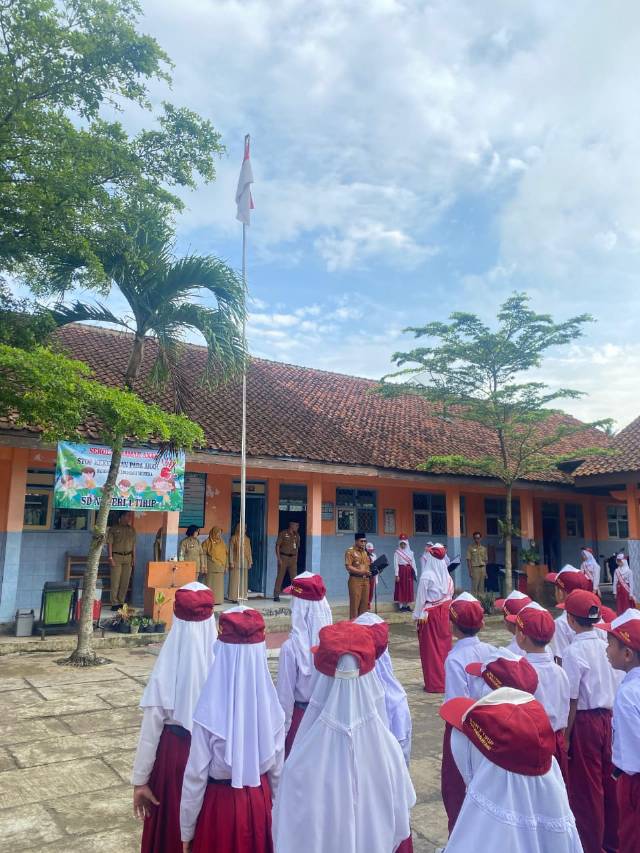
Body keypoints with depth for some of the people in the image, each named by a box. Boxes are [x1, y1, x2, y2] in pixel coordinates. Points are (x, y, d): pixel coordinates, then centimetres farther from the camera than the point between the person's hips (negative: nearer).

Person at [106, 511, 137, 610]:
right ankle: (115, 603, 2)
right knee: (115, 581, -4)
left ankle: (121, 602, 12)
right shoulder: (113, 529, -2)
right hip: (116, 557, -4)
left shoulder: (131, 530, 11)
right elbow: (109, 544, -5)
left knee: (125, 582, 4)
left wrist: (134, 558, 7)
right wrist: (110, 558, -12)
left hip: (128, 557, 4)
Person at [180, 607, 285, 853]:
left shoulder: (210, 710, -24)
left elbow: (195, 776, -15)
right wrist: (272, 804, 16)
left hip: (219, 803, -3)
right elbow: (277, 767, -1)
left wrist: (186, 830, -1)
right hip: (260, 800, 3)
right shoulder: (270, 704, -13)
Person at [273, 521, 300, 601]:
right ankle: (276, 595, 5)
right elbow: (277, 546, -5)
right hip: (283, 557, -4)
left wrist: (296, 559, 10)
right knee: (280, 576, -1)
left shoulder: (297, 535, 9)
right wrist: (278, 558, -11)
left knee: (294, 577, 1)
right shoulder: (283, 533, -5)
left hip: (293, 558, 4)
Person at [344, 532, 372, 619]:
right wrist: (362, 572, -20)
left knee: (365, 602, 7)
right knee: (355, 603, -6)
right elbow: (348, 567, -12)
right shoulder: (350, 551, -5)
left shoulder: (366, 551, 17)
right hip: (355, 580, -6)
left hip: (366, 580, 6)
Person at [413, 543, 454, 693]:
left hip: (430, 614, -5)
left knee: (431, 648, 4)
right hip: (445, 613, 6)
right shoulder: (447, 575, 0)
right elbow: (450, 595, 4)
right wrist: (445, 608, 12)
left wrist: (418, 616, -4)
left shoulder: (426, 576, -17)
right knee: (445, 645, 14)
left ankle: (435, 683, 9)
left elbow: (421, 598, -12)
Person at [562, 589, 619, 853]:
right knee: (608, 781, 20)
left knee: (585, 787, 9)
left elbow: (572, 701, -15)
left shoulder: (574, 652, -19)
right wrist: (609, 717, 16)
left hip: (585, 721, -6)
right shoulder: (606, 644, -2)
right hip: (607, 717, 6)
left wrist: (565, 736, -7)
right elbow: (617, 690, 5)